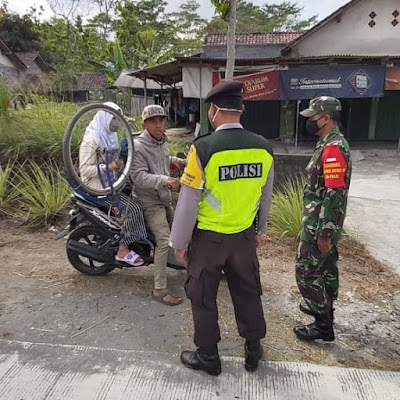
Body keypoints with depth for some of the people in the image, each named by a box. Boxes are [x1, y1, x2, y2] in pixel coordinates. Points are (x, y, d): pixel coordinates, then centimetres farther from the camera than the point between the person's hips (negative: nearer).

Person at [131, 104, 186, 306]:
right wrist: (164, 180, -40)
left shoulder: (162, 142, 9)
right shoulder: (138, 146, -18)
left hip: (164, 198, 9)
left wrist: (180, 161, 17)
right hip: (150, 201, -9)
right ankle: (159, 289, -10)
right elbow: (138, 176, -28)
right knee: (164, 241, -17)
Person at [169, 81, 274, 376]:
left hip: (208, 237, -4)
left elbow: (189, 202, -15)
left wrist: (179, 242, -3)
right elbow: (265, 195, 7)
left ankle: (208, 357, 31)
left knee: (203, 297, 14)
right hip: (244, 235, 5)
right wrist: (260, 230, 21)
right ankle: (253, 350, 37)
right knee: (248, 291, 20)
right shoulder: (263, 148, -4)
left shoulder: (203, 148, -20)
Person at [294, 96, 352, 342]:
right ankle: (323, 307, 39)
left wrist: (324, 233, -24)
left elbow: (334, 194, -27)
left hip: (319, 224, -10)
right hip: (324, 222, 10)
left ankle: (323, 326, 11)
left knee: (306, 271, -2)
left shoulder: (333, 149, -23)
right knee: (325, 267, 21)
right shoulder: (331, 144, 10)